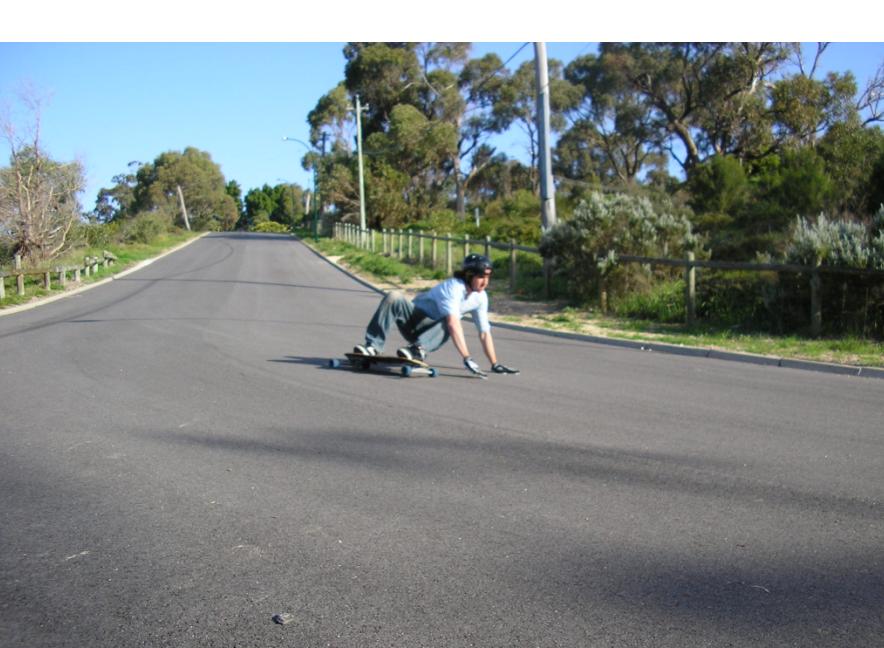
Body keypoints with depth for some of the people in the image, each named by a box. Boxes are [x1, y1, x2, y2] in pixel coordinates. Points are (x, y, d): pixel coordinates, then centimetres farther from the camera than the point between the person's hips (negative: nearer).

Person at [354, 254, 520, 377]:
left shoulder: (481, 297, -5)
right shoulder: (454, 287, -26)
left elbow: (485, 333, 1)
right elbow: (454, 323, -38)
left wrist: (495, 364, -4)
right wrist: (467, 359, -45)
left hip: (434, 330, 4)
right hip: (414, 319, -4)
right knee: (394, 297, -34)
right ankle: (373, 346, -34)